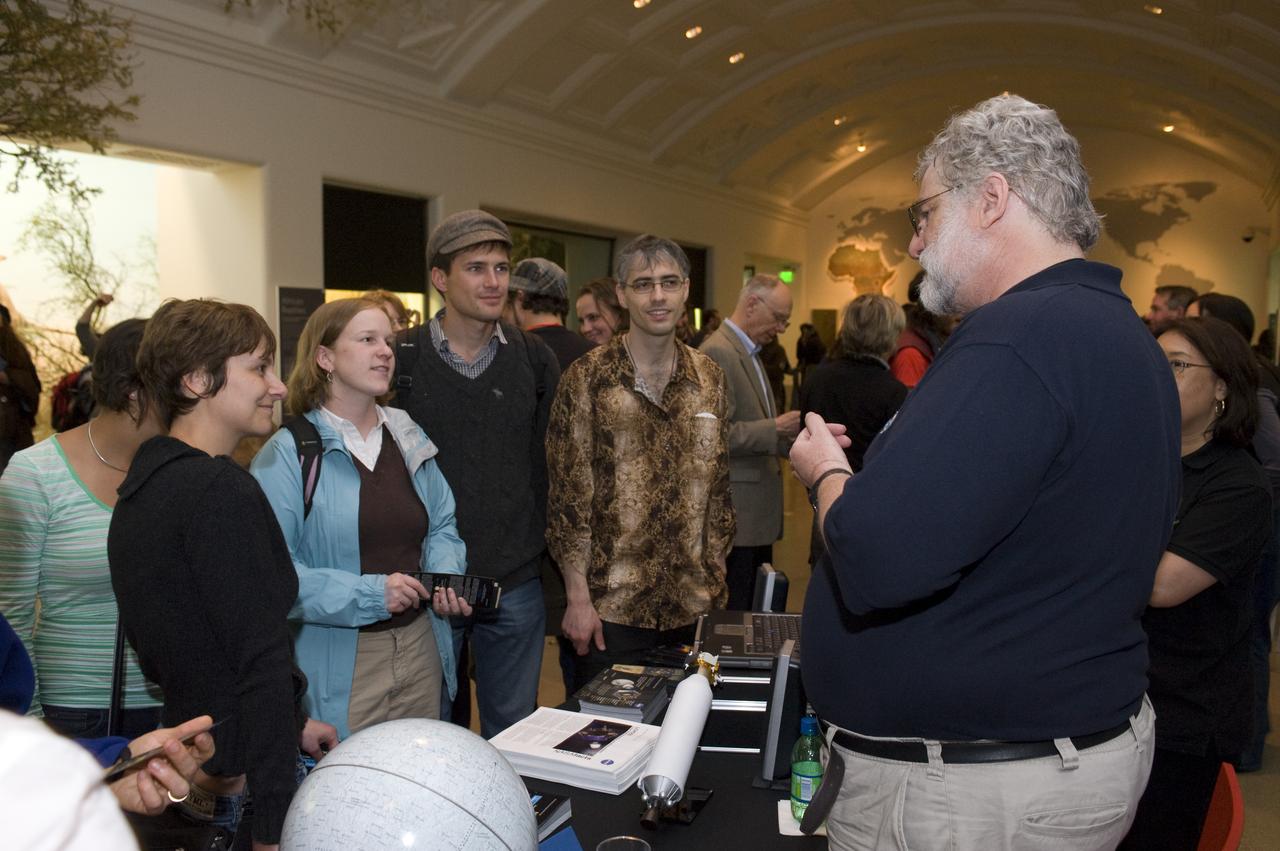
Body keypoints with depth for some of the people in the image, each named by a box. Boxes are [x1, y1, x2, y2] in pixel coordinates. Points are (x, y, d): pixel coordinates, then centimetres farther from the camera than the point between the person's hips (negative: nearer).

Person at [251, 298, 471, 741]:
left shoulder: (409, 439, 10)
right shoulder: (286, 453, -11)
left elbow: (442, 526, 16)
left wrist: (447, 579, -3)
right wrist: (367, 593, -21)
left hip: (421, 650, 6)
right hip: (340, 667, -5)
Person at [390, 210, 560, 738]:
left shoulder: (534, 359, 2)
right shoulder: (401, 359, -5)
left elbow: (553, 462, 7)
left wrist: (554, 559, 4)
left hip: (517, 582, 2)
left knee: (512, 730, 16)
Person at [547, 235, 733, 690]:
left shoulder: (708, 377, 5)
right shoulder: (587, 378, -8)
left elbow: (718, 484, 10)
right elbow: (569, 495, -8)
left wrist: (715, 576, 7)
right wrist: (578, 597, -10)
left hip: (693, 602, 4)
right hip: (612, 603, -4)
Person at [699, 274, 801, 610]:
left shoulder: (748, 352, 16)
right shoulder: (717, 352, -14)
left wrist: (787, 435, 6)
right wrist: (775, 428, -19)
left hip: (758, 513, 10)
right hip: (736, 516, -10)